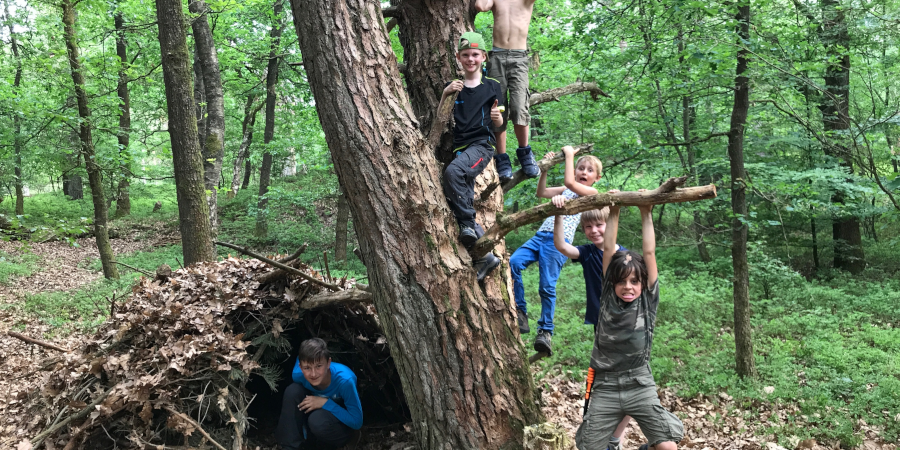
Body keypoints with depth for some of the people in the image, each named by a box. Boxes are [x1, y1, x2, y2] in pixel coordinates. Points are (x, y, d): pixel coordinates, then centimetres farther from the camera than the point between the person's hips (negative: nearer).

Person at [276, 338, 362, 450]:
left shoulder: (344, 380, -36)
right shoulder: (298, 374, -22)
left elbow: (357, 422, -29)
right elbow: (299, 357, 6)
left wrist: (325, 403, -34)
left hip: (343, 421, -5)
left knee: (317, 420, -37)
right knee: (292, 391, -21)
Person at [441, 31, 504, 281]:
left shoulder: (492, 87, 9)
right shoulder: (453, 86, 13)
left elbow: (498, 125, 13)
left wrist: (497, 117, -10)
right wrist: (445, 94, -7)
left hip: (482, 144, -4)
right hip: (459, 146, 4)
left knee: (453, 171, -35)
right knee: (460, 202, -7)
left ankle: (468, 223, -20)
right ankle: (485, 256, 1)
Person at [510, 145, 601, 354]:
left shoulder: (591, 192, 5)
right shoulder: (566, 190, 27)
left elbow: (569, 182, -11)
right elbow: (541, 193, 27)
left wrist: (569, 154, 0)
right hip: (540, 236, 6)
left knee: (547, 286, -13)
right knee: (513, 262, -19)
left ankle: (545, 331, 0)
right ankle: (520, 312, -11)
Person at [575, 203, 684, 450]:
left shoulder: (648, 301, 0)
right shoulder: (608, 297, 2)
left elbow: (649, 253, -4)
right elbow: (608, 249, 0)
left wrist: (646, 214, -4)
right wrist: (613, 213, 1)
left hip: (640, 386, -1)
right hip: (606, 387, 1)